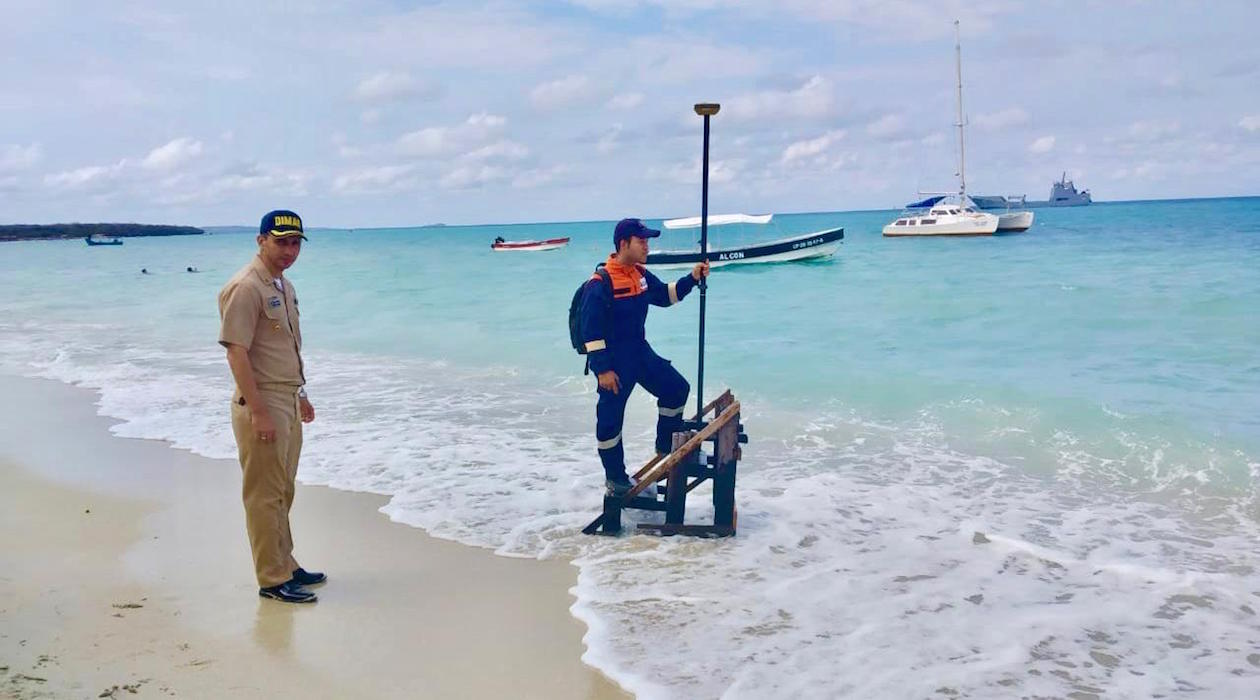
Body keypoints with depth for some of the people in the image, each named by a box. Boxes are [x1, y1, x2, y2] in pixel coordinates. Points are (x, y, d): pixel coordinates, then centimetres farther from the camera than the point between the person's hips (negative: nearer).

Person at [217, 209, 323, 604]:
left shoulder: (284, 286, 14)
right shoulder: (246, 288, -15)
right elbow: (236, 353, -20)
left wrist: (301, 396, 24)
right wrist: (258, 412, -23)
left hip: (288, 403, 9)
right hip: (261, 404, -9)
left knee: (282, 492, 17)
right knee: (264, 494, -1)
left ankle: (285, 565, 28)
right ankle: (272, 580, 6)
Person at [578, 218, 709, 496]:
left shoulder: (641, 274, 3)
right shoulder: (600, 283, -22)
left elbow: (664, 295, 18)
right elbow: (591, 330, -21)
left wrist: (691, 279, 2)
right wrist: (602, 369, -21)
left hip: (640, 351, 8)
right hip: (613, 359, -8)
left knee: (677, 389, 11)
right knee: (610, 418, 2)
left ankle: (666, 449, 26)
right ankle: (615, 478, 17)